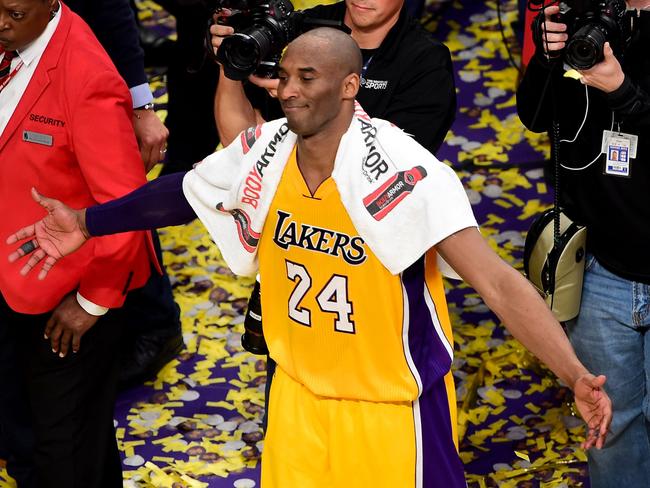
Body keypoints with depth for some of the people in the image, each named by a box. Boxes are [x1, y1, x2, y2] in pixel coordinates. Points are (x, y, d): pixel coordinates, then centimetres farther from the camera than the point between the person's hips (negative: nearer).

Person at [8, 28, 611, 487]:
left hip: (392, 408, -5)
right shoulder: (263, 152, -7)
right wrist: (86, 224, 18)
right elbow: (182, 191, 15)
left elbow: (498, 282, -29)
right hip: (297, 394, 5)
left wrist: (577, 376, -40)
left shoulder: (401, 170, -24)